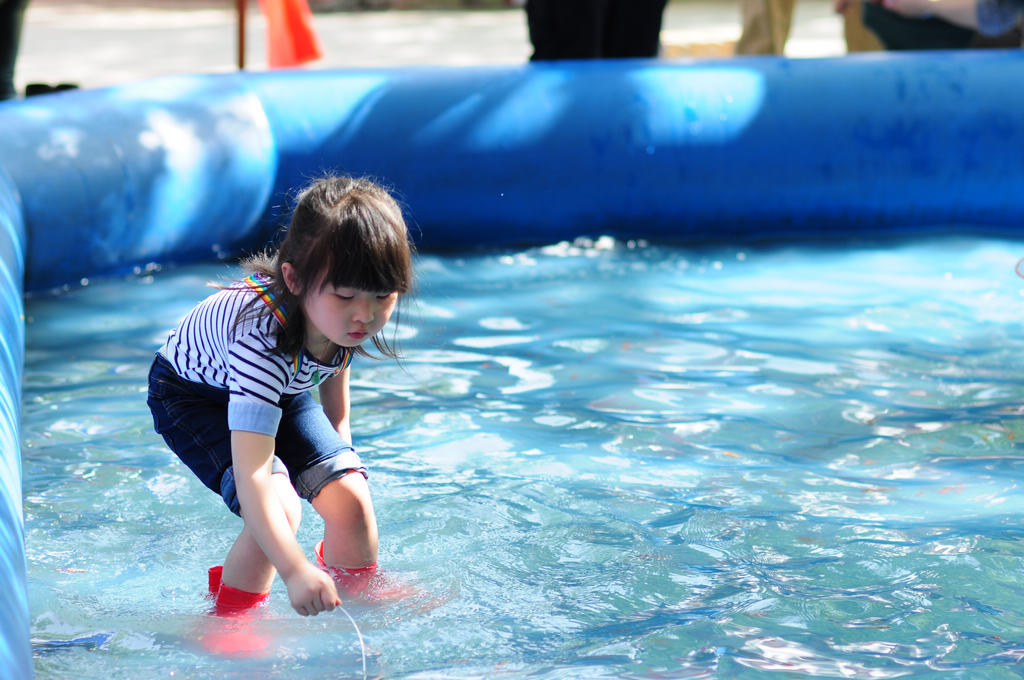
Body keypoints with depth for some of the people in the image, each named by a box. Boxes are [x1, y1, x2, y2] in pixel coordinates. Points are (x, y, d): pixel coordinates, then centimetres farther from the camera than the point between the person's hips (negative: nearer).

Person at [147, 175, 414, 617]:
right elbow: (250, 476, -50)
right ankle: (230, 617, -3)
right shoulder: (263, 337, -45)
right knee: (279, 508, -26)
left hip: (281, 389, 6)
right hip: (192, 394, -6)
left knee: (351, 498, -6)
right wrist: (295, 571, -58)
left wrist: (339, 436, 12)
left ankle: (360, 591, 23)